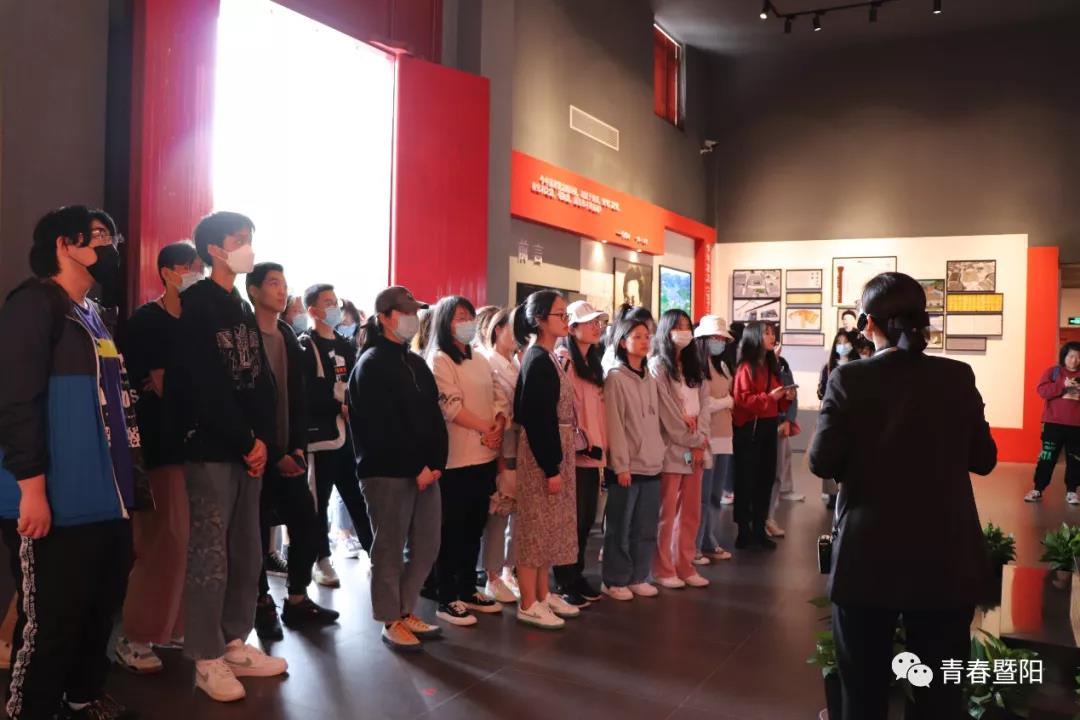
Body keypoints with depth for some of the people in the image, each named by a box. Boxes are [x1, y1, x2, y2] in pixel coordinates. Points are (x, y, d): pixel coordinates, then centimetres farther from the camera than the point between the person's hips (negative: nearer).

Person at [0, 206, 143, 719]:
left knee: (101, 606, 17)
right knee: (50, 619, 1)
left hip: (104, 496, 9)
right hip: (58, 502, -9)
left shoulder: (93, 314, 18)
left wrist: (129, 474, 17)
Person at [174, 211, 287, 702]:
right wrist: (245, 441, -11)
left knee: (247, 554, 11)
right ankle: (208, 660, 8)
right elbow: (206, 387, -15)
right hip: (212, 449, -8)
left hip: (249, 449, 8)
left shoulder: (243, 309, 17)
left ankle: (235, 644, 22)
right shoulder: (195, 306, -7)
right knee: (210, 556, -2)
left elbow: (261, 379, 12)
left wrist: (263, 439, 0)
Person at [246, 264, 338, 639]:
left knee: (308, 525, 7)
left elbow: (298, 398, 11)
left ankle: (297, 600, 20)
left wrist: (298, 447, 0)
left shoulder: (289, 338, 12)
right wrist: (274, 455, -13)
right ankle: (263, 605, 17)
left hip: (289, 454, 6)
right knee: (258, 532, 2)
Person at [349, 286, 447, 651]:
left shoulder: (417, 363, 16)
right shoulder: (371, 365, -7)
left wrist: (435, 463, -2)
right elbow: (382, 427, -15)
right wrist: (416, 468, -14)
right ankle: (391, 621, 15)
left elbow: (434, 416, 11)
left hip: (426, 470, 8)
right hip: (387, 472, -7)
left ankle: (405, 610, 26)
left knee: (426, 547, 11)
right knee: (389, 549, 2)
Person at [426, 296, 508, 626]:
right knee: (452, 531, -1)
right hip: (456, 458, -7)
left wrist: (499, 427, -7)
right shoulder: (439, 359, -7)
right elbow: (450, 407, -16)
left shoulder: (480, 360, 16)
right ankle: (447, 600, 7)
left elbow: (500, 398, 12)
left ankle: (468, 590, 25)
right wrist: (485, 429, -14)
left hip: (485, 456, 8)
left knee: (474, 528, 14)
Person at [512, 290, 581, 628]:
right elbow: (535, 419, -21)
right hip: (541, 452, -9)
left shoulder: (549, 358, 11)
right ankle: (528, 604, 9)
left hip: (555, 450, 9)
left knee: (549, 524, 15)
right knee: (536, 525, -1)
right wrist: (550, 468, -20)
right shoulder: (537, 361, -16)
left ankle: (543, 595, 26)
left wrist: (558, 463, 13)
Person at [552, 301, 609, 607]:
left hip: (592, 453, 8)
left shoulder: (593, 363, 18)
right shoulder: (562, 360, -10)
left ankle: (577, 577, 24)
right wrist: (579, 441, -17)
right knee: (572, 521, -2)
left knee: (586, 520, 13)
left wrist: (600, 446, 15)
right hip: (573, 454, -8)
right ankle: (564, 584, 9)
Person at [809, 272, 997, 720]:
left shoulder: (849, 379, -11)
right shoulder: (958, 378, -5)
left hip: (868, 559, -2)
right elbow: (983, 459, 3)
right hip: (946, 560, 2)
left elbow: (822, 462, -12)